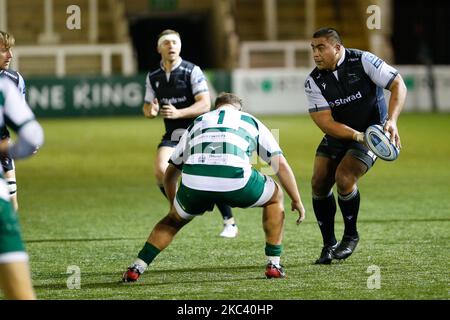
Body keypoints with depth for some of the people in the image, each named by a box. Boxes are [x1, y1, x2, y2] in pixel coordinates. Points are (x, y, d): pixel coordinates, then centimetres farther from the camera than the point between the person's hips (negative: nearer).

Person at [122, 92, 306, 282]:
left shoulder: (197, 123, 36)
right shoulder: (251, 122, 30)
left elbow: (170, 173, 43)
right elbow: (281, 164, 23)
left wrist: (173, 204, 58)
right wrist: (296, 200, 32)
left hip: (194, 181, 2)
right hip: (235, 179, -2)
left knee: (174, 220, 32)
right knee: (275, 197, 29)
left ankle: (136, 268, 20)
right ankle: (273, 264, 24)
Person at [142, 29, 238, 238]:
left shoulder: (192, 71, -11)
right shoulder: (153, 77, 5)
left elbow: (205, 104, -17)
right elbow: (147, 107, 12)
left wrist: (178, 113, -30)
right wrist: (150, 111, -14)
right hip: (172, 134, 4)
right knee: (160, 171, -18)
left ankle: (230, 223, 7)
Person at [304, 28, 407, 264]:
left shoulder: (362, 61, -19)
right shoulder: (314, 81, -11)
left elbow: (398, 85, -17)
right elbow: (325, 121, -17)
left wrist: (391, 120, -31)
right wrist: (356, 135, -33)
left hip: (373, 131, -4)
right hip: (338, 135, 4)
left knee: (344, 178, -22)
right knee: (319, 182, -6)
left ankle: (351, 236, 1)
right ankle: (329, 244, 10)